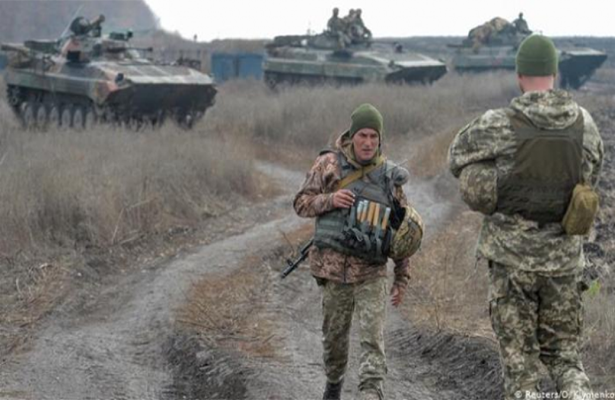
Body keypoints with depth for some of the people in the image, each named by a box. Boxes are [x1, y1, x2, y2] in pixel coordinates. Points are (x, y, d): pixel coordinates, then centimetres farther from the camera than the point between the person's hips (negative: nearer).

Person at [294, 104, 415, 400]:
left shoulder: (389, 176, 4)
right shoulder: (328, 164, 0)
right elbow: (301, 203, 4)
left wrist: (402, 278, 8)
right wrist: (329, 200, -17)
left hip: (372, 272, 0)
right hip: (333, 266, 0)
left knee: (373, 338, -11)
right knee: (334, 334, 13)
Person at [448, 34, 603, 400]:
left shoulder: (500, 126, -12)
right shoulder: (585, 124, -2)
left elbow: (458, 157, 6)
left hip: (513, 256, -2)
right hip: (564, 257, 3)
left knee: (520, 357, 8)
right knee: (563, 352, 16)